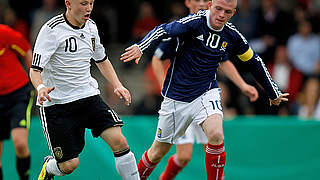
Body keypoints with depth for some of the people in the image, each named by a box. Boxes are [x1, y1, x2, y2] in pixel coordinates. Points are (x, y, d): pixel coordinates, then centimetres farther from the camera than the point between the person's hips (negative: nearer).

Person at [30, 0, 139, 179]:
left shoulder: (91, 26, 6)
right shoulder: (52, 30, -14)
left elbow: (102, 60, 23)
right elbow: (35, 69, -18)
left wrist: (118, 85, 10)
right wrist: (41, 87, -39)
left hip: (89, 97, 5)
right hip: (57, 103, -5)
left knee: (119, 141, -15)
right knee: (69, 165, -5)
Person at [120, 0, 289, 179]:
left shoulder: (232, 36, -3)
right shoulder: (195, 22, -15)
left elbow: (254, 62, 13)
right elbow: (164, 30, -30)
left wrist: (274, 94, 22)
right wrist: (141, 47, -50)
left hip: (206, 93, 2)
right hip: (176, 96, -2)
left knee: (216, 135, -28)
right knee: (157, 153, 9)